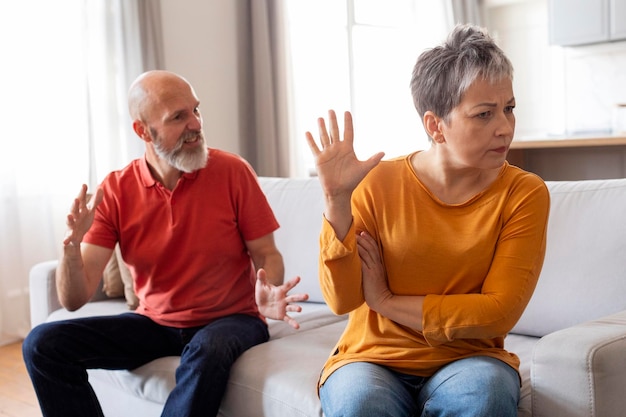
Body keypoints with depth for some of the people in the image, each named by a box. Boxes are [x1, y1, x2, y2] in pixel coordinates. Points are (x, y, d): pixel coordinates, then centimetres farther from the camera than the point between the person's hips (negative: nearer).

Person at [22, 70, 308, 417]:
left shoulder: (232, 172, -10)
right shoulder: (115, 190, -5)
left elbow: (267, 254, -5)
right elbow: (74, 299, -8)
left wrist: (269, 295, -28)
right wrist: (72, 246, -29)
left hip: (229, 320, -2)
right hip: (153, 323, 3)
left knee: (208, 349, -37)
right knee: (43, 344, -14)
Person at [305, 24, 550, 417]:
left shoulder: (525, 193, -6)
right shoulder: (378, 183, -6)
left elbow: (499, 313, -11)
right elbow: (342, 300, -10)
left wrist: (386, 301, -11)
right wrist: (337, 200, -22)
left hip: (467, 360, 1)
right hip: (374, 359, 0)